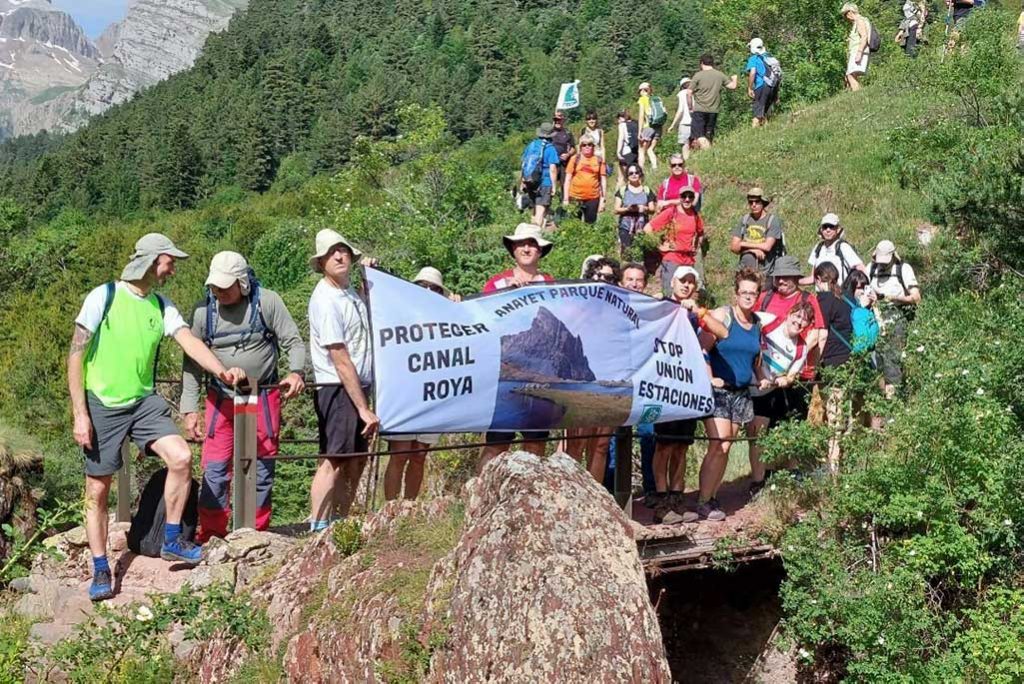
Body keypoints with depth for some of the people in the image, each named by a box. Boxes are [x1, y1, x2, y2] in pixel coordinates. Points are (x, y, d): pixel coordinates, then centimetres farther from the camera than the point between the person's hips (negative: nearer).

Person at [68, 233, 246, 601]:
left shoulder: (162, 306, 5)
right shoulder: (104, 296, -9)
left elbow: (190, 342, -9)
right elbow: (76, 356, -9)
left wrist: (222, 371, -29)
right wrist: (80, 414, -13)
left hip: (145, 401, 4)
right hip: (102, 405, -4)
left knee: (181, 457, -15)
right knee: (98, 490, 2)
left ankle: (172, 540, 4)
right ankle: (101, 571, 17)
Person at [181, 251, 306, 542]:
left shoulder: (267, 302, -8)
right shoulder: (204, 311, -2)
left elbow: (294, 341, -5)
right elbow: (191, 363, 3)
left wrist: (296, 372, -26)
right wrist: (189, 409, -2)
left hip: (263, 398, -1)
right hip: (221, 399, 1)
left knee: (262, 467, 7)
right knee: (215, 469, -3)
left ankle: (257, 534, 19)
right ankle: (210, 535, 7)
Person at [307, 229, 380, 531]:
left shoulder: (350, 291, 11)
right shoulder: (326, 300, -14)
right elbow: (341, 360, -19)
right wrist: (364, 408, -20)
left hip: (357, 388, 9)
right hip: (337, 390, -9)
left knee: (355, 461, 13)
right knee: (333, 461, -10)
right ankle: (319, 532, -7)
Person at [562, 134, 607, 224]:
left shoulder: (599, 160, 5)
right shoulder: (575, 159, 3)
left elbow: (603, 180, 6)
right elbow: (568, 179, 3)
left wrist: (602, 199, 1)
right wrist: (565, 199, -2)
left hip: (593, 198, 1)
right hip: (575, 197, -1)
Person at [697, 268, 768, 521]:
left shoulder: (757, 323, 12)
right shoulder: (722, 316, -8)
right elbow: (701, 349, -13)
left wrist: (762, 378, 12)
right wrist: (710, 378, -14)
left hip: (742, 393, 6)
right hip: (719, 391, -6)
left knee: (725, 448, 6)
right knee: (717, 446, -13)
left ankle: (712, 498, 12)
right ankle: (703, 503, -9)